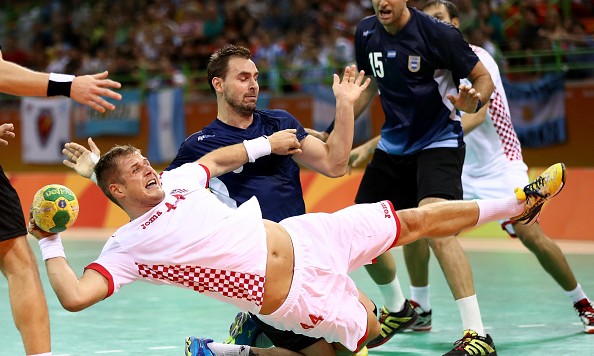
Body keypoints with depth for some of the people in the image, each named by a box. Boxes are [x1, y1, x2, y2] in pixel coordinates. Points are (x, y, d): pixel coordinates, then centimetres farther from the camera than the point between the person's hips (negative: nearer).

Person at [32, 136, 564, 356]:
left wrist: (266, 144, 25)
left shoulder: (177, 182, 8)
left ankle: (515, 204, 23)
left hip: (299, 238, 5)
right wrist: (51, 246, -17)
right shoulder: (126, 248, -9)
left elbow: (218, 158, 28)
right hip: (290, 298, -5)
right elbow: (75, 297, -21)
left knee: (415, 220, 9)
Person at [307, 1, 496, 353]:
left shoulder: (437, 33, -18)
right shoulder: (366, 33, 0)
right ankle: (398, 309, 36)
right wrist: (333, 133, 16)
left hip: (439, 143, -7)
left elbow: (484, 78, -11)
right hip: (393, 146, 7)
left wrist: (473, 100, -33)